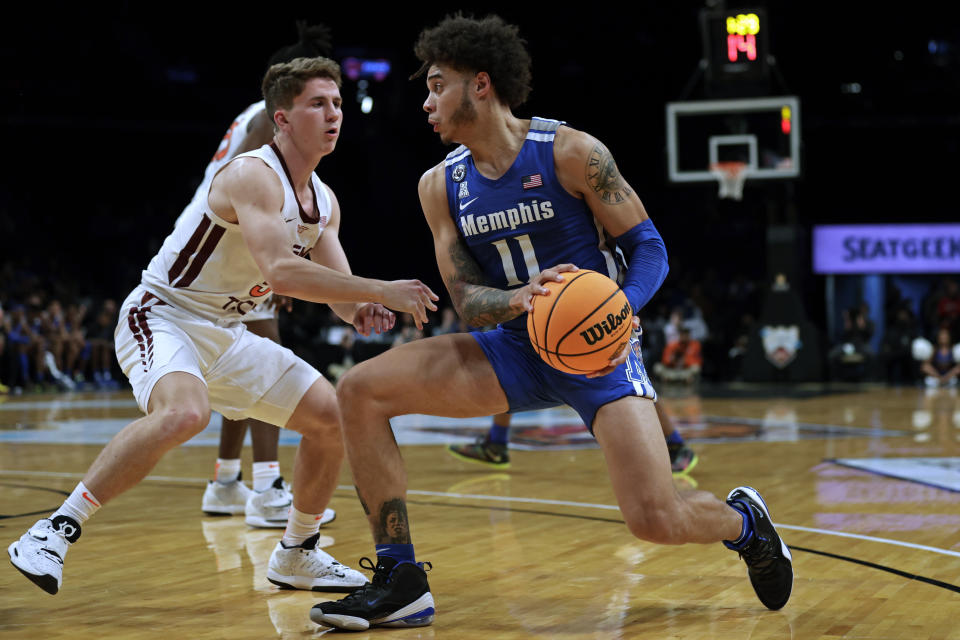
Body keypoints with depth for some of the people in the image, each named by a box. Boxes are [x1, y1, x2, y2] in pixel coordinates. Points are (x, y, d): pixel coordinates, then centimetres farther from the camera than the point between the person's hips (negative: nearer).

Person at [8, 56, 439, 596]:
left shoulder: (323, 201, 6)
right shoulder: (254, 176, -22)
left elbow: (340, 285, 10)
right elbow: (281, 272, -36)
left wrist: (360, 312, -14)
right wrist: (382, 292, -35)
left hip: (225, 334, 9)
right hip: (161, 318, -9)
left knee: (332, 418, 5)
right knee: (185, 412, -38)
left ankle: (297, 556, 21)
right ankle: (56, 530, -26)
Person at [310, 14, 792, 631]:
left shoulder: (571, 153, -12)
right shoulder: (441, 185, 1)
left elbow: (649, 247, -8)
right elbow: (466, 299, -2)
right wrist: (521, 299, -26)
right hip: (517, 349, 5)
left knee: (657, 520, -20)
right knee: (361, 391, -13)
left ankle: (743, 521, 19)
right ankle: (400, 583, -6)